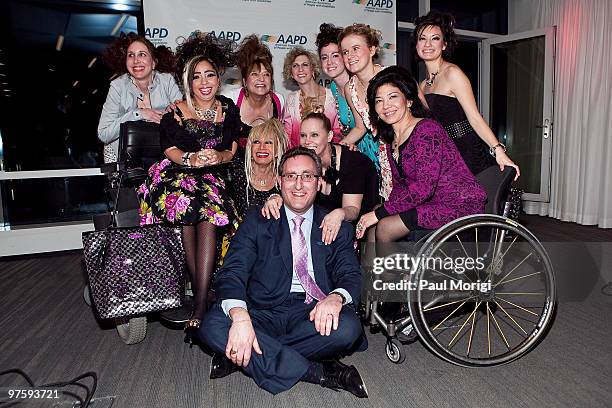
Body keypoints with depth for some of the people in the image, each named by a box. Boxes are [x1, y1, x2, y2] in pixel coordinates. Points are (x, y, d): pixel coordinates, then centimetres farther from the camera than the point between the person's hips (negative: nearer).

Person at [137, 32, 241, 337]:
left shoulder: (228, 109, 16)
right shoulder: (175, 112, 12)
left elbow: (234, 149, 10)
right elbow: (169, 149, 2)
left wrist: (219, 157, -13)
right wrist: (191, 159, -18)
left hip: (216, 176, 1)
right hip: (178, 174, 0)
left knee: (209, 214, -33)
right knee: (187, 202, -35)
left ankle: (199, 303, -32)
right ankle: (201, 296, -27)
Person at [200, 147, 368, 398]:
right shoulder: (256, 222, 6)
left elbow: (351, 276, 2)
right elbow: (231, 274, -5)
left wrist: (336, 297, -24)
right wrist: (240, 316, -27)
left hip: (313, 313, 1)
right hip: (264, 313, 0)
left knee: (348, 328, -30)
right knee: (212, 326, -27)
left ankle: (247, 357, -15)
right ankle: (320, 373, -21)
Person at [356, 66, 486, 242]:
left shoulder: (427, 129, -17)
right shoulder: (392, 141, 10)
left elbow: (423, 187, -24)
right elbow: (399, 186, 11)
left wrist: (380, 213, -20)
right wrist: (377, 213, -7)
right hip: (432, 204, 8)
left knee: (385, 226, -17)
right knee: (371, 225, -3)